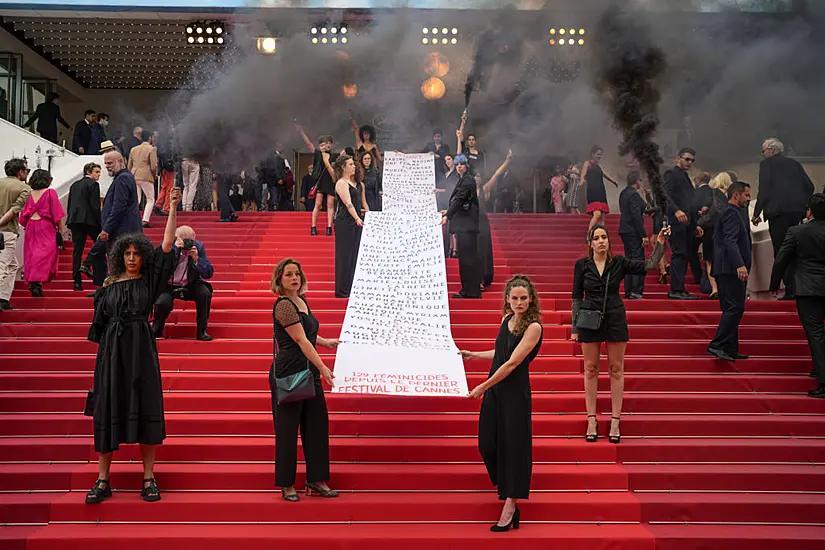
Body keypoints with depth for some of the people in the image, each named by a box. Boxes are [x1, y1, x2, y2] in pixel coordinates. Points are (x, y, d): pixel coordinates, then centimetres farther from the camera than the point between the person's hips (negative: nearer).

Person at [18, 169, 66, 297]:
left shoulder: (29, 194, 7)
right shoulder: (50, 193, -5)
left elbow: (23, 217, 9)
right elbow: (57, 214, -9)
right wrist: (61, 229, -3)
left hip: (31, 229, 5)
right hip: (46, 228, -5)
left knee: (31, 254, 9)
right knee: (45, 253, -6)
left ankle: (31, 281, 9)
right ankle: (36, 282, -19)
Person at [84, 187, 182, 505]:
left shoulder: (149, 280, 5)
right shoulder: (109, 286, 8)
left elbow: (167, 245, -3)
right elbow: (100, 323, 9)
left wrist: (173, 208, -8)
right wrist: (103, 351, 0)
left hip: (142, 351, -1)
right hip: (112, 352, 1)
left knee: (146, 409, -2)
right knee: (108, 411, 2)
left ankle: (149, 478, 6)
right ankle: (103, 481, 8)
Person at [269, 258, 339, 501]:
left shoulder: (302, 300, 12)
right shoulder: (283, 305, -15)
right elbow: (300, 340, -21)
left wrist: (326, 342, 22)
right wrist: (323, 367, -24)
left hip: (309, 372, 9)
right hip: (288, 373, -9)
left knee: (317, 423, 9)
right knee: (287, 428, 1)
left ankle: (316, 481, 19)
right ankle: (286, 484, 14)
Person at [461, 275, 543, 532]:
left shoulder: (533, 327, -14)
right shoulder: (507, 319, 8)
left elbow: (512, 363, -18)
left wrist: (483, 386, -15)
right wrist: (473, 355, 27)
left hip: (515, 391, -7)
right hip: (494, 388, 7)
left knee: (513, 443, -1)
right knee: (487, 442, 9)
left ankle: (510, 507, 6)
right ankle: (506, 489, 32)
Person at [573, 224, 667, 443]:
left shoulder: (619, 263, 3)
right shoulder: (582, 265, 1)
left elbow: (650, 265, -3)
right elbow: (576, 297, 4)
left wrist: (660, 244, -16)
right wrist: (575, 327, 1)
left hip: (615, 319, 1)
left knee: (616, 368, 3)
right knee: (591, 368, 4)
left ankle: (615, 420, 10)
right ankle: (592, 420, 12)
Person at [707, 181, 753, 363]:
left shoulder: (736, 212, 23)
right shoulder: (731, 213, -10)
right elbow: (730, 242, -22)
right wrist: (739, 265, -30)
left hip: (730, 269, 11)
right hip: (730, 268, -11)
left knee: (732, 309, 11)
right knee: (735, 308, -14)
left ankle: (730, 349, 14)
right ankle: (717, 345, -16)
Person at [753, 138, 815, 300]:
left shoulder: (766, 163, 3)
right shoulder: (795, 164, 20)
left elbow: (764, 190, -7)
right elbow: (809, 186, 15)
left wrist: (756, 213, -5)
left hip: (778, 212, -6)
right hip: (798, 212, 6)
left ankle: (790, 290, -11)